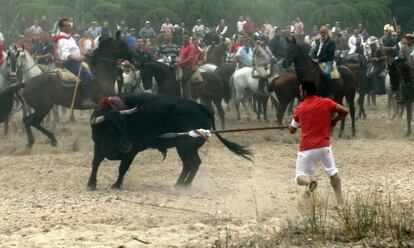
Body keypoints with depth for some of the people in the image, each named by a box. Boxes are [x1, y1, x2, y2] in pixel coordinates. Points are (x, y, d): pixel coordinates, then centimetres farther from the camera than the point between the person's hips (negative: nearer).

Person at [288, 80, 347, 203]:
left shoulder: (300, 108, 1)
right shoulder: (326, 103, -1)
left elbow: (292, 130, 12)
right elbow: (344, 111, -1)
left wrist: (289, 127, 37)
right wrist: (333, 121, 15)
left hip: (306, 149, -1)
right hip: (324, 146, 1)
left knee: (300, 177, 6)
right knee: (332, 172, 18)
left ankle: (309, 181, -29)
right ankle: (340, 201, 8)